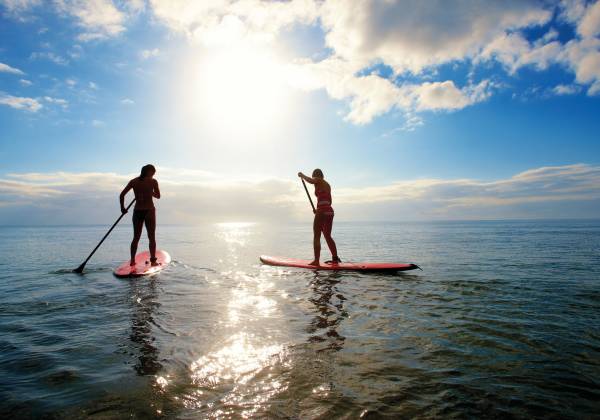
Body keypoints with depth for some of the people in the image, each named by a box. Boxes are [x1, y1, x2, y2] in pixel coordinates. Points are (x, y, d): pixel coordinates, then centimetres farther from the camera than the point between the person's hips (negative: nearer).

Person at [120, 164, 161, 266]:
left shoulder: (133, 181, 4)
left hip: (137, 211, 3)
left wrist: (122, 208, 13)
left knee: (136, 238, 14)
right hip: (149, 211, -3)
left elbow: (122, 195, 2)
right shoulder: (153, 181, -5)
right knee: (151, 238, 5)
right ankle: (153, 261, 4)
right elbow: (158, 196, 5)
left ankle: (132, 260, 14)